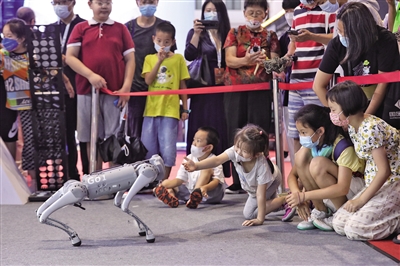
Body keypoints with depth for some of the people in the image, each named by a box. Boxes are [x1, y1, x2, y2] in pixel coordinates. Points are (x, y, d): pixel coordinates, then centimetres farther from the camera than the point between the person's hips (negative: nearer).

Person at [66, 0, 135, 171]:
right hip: (87, 91, 0)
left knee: (114, 137, -2)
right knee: (92, 138, 5)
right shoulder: (80, 28, 8)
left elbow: (130, 59, 7)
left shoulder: (120, 29, 10)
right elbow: (70, 57, 1)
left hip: (115, 92, 0)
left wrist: (126, 87, -5)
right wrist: (90, 75, -13)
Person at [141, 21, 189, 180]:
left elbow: (182, 85, 5)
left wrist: (185, 108, 3)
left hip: (170, 110, -2)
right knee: (148, 148, 6)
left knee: (168, 149, -3)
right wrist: (159, 61, -13)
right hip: (151, 109, 2)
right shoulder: (149, 58, 9)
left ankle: (165, 180, 6)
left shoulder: (178, 58, 4)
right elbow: (148, 80, -6)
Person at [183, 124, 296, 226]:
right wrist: (196, 166, -70)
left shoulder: (262, 166, -45)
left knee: (249, 214, -11)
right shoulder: (235, 151, -38)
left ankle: (285, 200, -5)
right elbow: (217, 160, -53)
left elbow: (261, 194, -41)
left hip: (271, 181, -6)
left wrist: (260, 219, -40)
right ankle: (276, 201, 39)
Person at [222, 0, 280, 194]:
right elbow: (229, 60, -4)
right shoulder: (235, 33, 9)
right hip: (235, 90, 0)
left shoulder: (270, 36, 10)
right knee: (236, 135, -1)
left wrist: (266, 61, -24)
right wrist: (245, 60, -25)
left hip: (261, 90, 0)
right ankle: (237, 181, 4)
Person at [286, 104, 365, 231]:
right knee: (302, 155, -17)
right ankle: (320, 211, -9)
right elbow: (292, 175, -1)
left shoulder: (342, 146, -27)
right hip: (330, 190, 7)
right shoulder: (311, 145, -5)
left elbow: (342, 188, -36)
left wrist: (305, 195, -37)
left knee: (318, 164, -32)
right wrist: (297, 195, -24)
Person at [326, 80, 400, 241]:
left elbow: (384, 171, -22)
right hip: (377, 184, 9)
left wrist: (361, 200, -17)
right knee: (338, 223, 0)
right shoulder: (353, 127, 5)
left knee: (354, 228, -20)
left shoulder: (370, 129, -23)